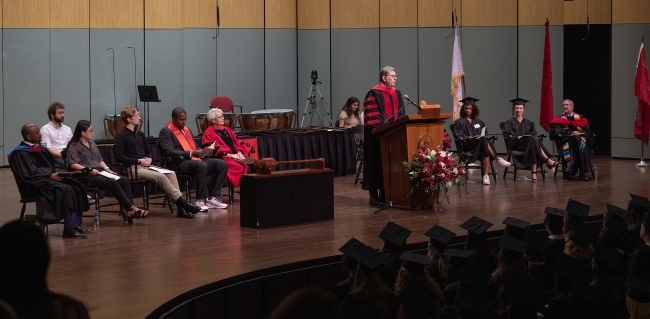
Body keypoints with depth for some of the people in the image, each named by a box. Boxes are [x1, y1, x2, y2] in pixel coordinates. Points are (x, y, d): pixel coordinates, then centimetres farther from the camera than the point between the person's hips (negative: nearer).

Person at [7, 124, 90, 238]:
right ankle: (69, 229, -28)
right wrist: (50, 176, -18)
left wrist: (57, 173, -1)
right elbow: (29, 174, -17)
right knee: (66, 190, -31)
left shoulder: (39, 148, 18)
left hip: (51, 177, 9)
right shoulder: (20, 153, -9)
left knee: (77, 188, -14)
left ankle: (76, 223, -13)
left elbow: (51, 165, 21)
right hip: (38, 184, -9)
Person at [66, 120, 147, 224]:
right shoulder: (74, 147, -2)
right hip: (87, 177, -8)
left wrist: (106, 168, 6)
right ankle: (132, 208, -27)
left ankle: (128, 211, -26)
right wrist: (89, 170, -21)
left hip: (99, 172, 8)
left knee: (124, 180, -15)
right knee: (113, 183, -30)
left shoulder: (92, 143, 23)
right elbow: (72, 164, -14)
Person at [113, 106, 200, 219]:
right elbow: (118, 157, -12)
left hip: (146, 166, 7)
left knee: (171, 173, -17)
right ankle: (182, 203, -25)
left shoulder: (140, 134, 20)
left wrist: (148, 159, 5)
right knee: (161, 177, -28)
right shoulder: (122, 136, -3)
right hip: (134, 169, -7)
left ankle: (181, 209, -25)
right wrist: (138, 161, -14)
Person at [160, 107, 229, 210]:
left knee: (222, 164, -8)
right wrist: (191, 154, -23)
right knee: (202, 166, -38)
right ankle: (200, 201, -30)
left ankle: (213, 198, -10)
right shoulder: (166, 132, -2)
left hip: (196, 159, 9)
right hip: (180, 163, -9)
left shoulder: (187, 130, 24)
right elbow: (169, 152, -15)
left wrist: (201, 152, 4)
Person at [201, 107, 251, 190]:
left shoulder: (226, 129, 26)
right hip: (223, 158, -7)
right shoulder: (209, 133, 3)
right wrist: (230, 155, -14)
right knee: (241, 167, -34)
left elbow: (237, 142, 21)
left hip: (236, 156, 7)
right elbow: (215, 149, -8)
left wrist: (239, 152, -1)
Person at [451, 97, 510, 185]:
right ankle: (497, 159, -35)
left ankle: (485, 176, -45)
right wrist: (468, 138, -19)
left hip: (480, 145, 4)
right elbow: (458, 137, 1)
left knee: (485, 150, -37)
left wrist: (482, 137, -3)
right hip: (468, 147, -4)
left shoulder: (478, 121, 26)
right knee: (483, 141, -36)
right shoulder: (459, 122, 13)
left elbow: (485, 134, 21)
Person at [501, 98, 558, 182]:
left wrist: (530, 137, -12)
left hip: (529, 145, 3)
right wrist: (517, 137, -17)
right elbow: (507, 137, 1)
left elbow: (535, 135, 11)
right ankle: (548, 160, -43)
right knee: (533, 140, -34)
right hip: (516, 146, -3)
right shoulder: (509, 123, 13)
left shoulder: (529, 123, 23)